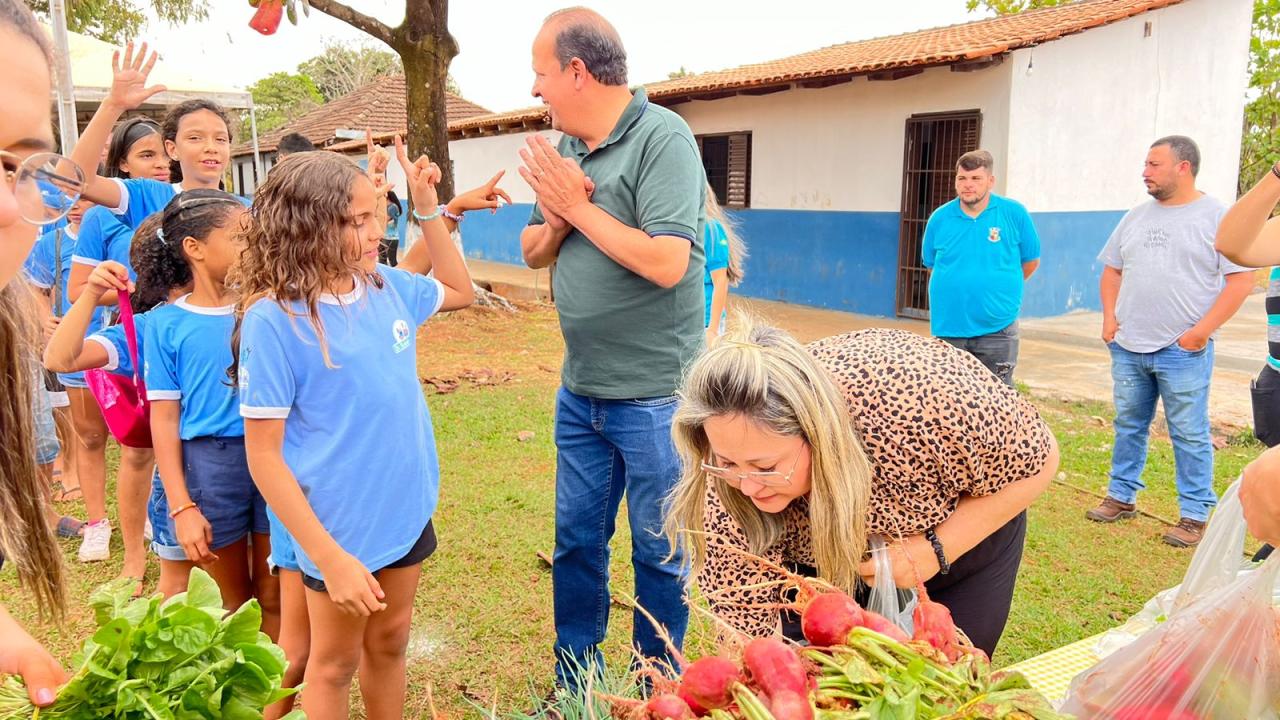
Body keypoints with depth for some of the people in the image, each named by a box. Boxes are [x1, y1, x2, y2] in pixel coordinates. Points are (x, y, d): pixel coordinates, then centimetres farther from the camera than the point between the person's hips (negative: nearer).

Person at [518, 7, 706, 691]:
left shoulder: (662, 138, -15)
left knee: (659, 552, 10)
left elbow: (666, 263, -25)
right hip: (580, 391, 7)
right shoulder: (566, 147, 7)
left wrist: (580, 205, -16)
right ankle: (574, 685, 35)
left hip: (653, 396, -7)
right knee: (576, 541, 17)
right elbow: (532, 251, 12)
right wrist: (554, 222, -10)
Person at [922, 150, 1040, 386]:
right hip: (948, 327, 2)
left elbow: (1031, 261, 8)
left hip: (996, 329, -2)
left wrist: (1000, 287, 12)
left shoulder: (1015, 213, -4)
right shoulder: (939, 218, 1)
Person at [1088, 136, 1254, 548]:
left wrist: (1201, 331, -15)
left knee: (1190, 436, 1)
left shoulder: (1217, 218, -6)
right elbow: (1113, 270, 18)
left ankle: (1195, 515, 12)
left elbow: (1241, 280, -9)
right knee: (1128, 427, 14)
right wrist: (1110, 318, 5)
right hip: (1127, 348, 5)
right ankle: (1122, 497, 27)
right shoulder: (1137, 217, 11)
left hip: (1183, 352, -5)